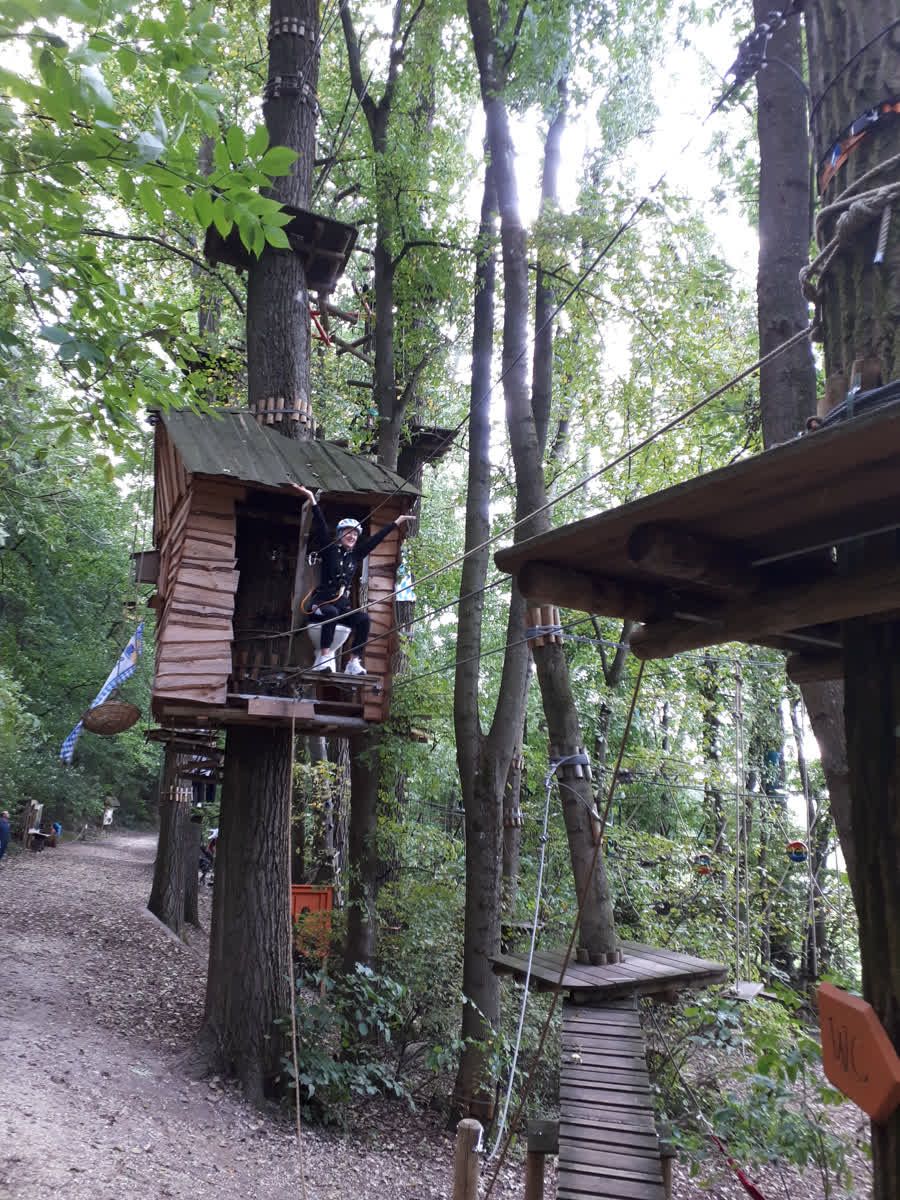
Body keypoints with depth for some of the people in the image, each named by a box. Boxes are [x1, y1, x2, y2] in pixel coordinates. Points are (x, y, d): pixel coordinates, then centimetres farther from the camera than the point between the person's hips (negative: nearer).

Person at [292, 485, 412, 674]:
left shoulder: (356, 555, 13)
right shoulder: (330, 550, 1)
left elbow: (376, 539, 16)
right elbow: (320, 527, -8)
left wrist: (396, 523, 21)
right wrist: (312, 499, -17)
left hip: (343, 607, 5)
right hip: (321, 604, -4)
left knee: (364, 619, -22)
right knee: (332, 612, -37)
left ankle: (354, 662, -24)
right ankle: (323, 658, -39)